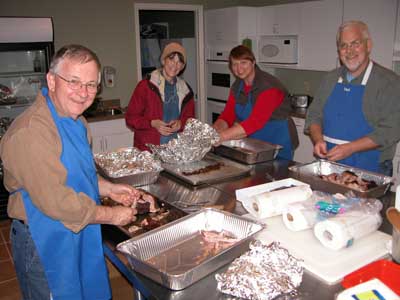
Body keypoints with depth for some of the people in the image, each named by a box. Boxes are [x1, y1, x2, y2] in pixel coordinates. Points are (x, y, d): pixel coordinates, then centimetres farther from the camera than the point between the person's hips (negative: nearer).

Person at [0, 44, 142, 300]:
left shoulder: (76, 121, 5)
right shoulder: (31, 131, -28)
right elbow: (54, 201, -29)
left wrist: (109, 189, 3)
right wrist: (112, 215, -18)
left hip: (80, 232, 9)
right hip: (45, 244, -9)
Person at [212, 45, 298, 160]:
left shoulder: (269, 86, -21)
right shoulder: (237, 86, 3)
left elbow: (255, 122, -32)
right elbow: (227, 116, -3)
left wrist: (220, 136, -39)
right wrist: (213, 131, -24)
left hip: (277, 145, -6)